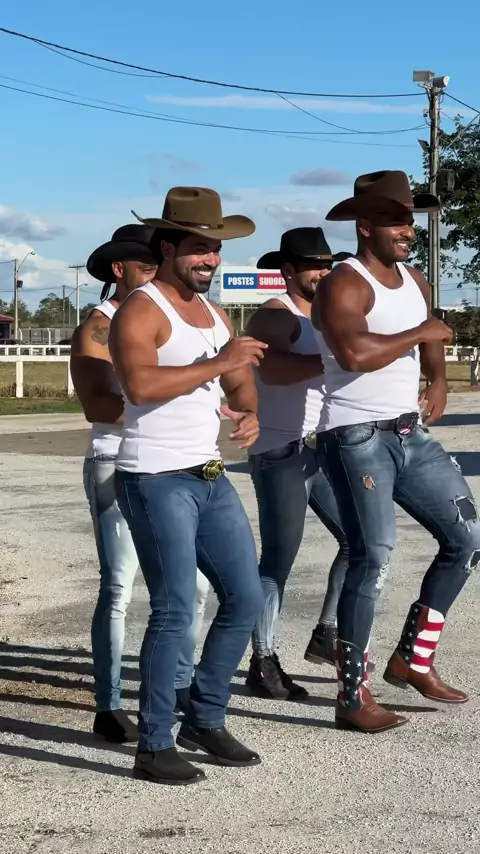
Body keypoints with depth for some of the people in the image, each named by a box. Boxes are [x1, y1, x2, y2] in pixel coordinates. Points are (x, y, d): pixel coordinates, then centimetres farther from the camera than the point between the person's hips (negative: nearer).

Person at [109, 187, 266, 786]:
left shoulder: (214, 313, 16)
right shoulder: (140, 312, -10)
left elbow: (241, 384, 19)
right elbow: (140, 383, -27)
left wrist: (249, 412, -3)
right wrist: (218, 362, -23)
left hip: (211, 478, 9)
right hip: (156, 482, -8)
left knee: (246, 598, 9)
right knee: (174, 612, -9)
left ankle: (205, 720, 24)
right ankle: (154, 748, 3)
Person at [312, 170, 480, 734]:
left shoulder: (415, 281, 14)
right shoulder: (344, 284, -12)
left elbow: (431, 342, 31)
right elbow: (354, 353, -32)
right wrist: (419, 334, -19)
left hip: (412, 437, 9)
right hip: (357, 440, -8)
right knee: (373, 561, -12)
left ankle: (413, 659, 19)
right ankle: (351, 699, -2)